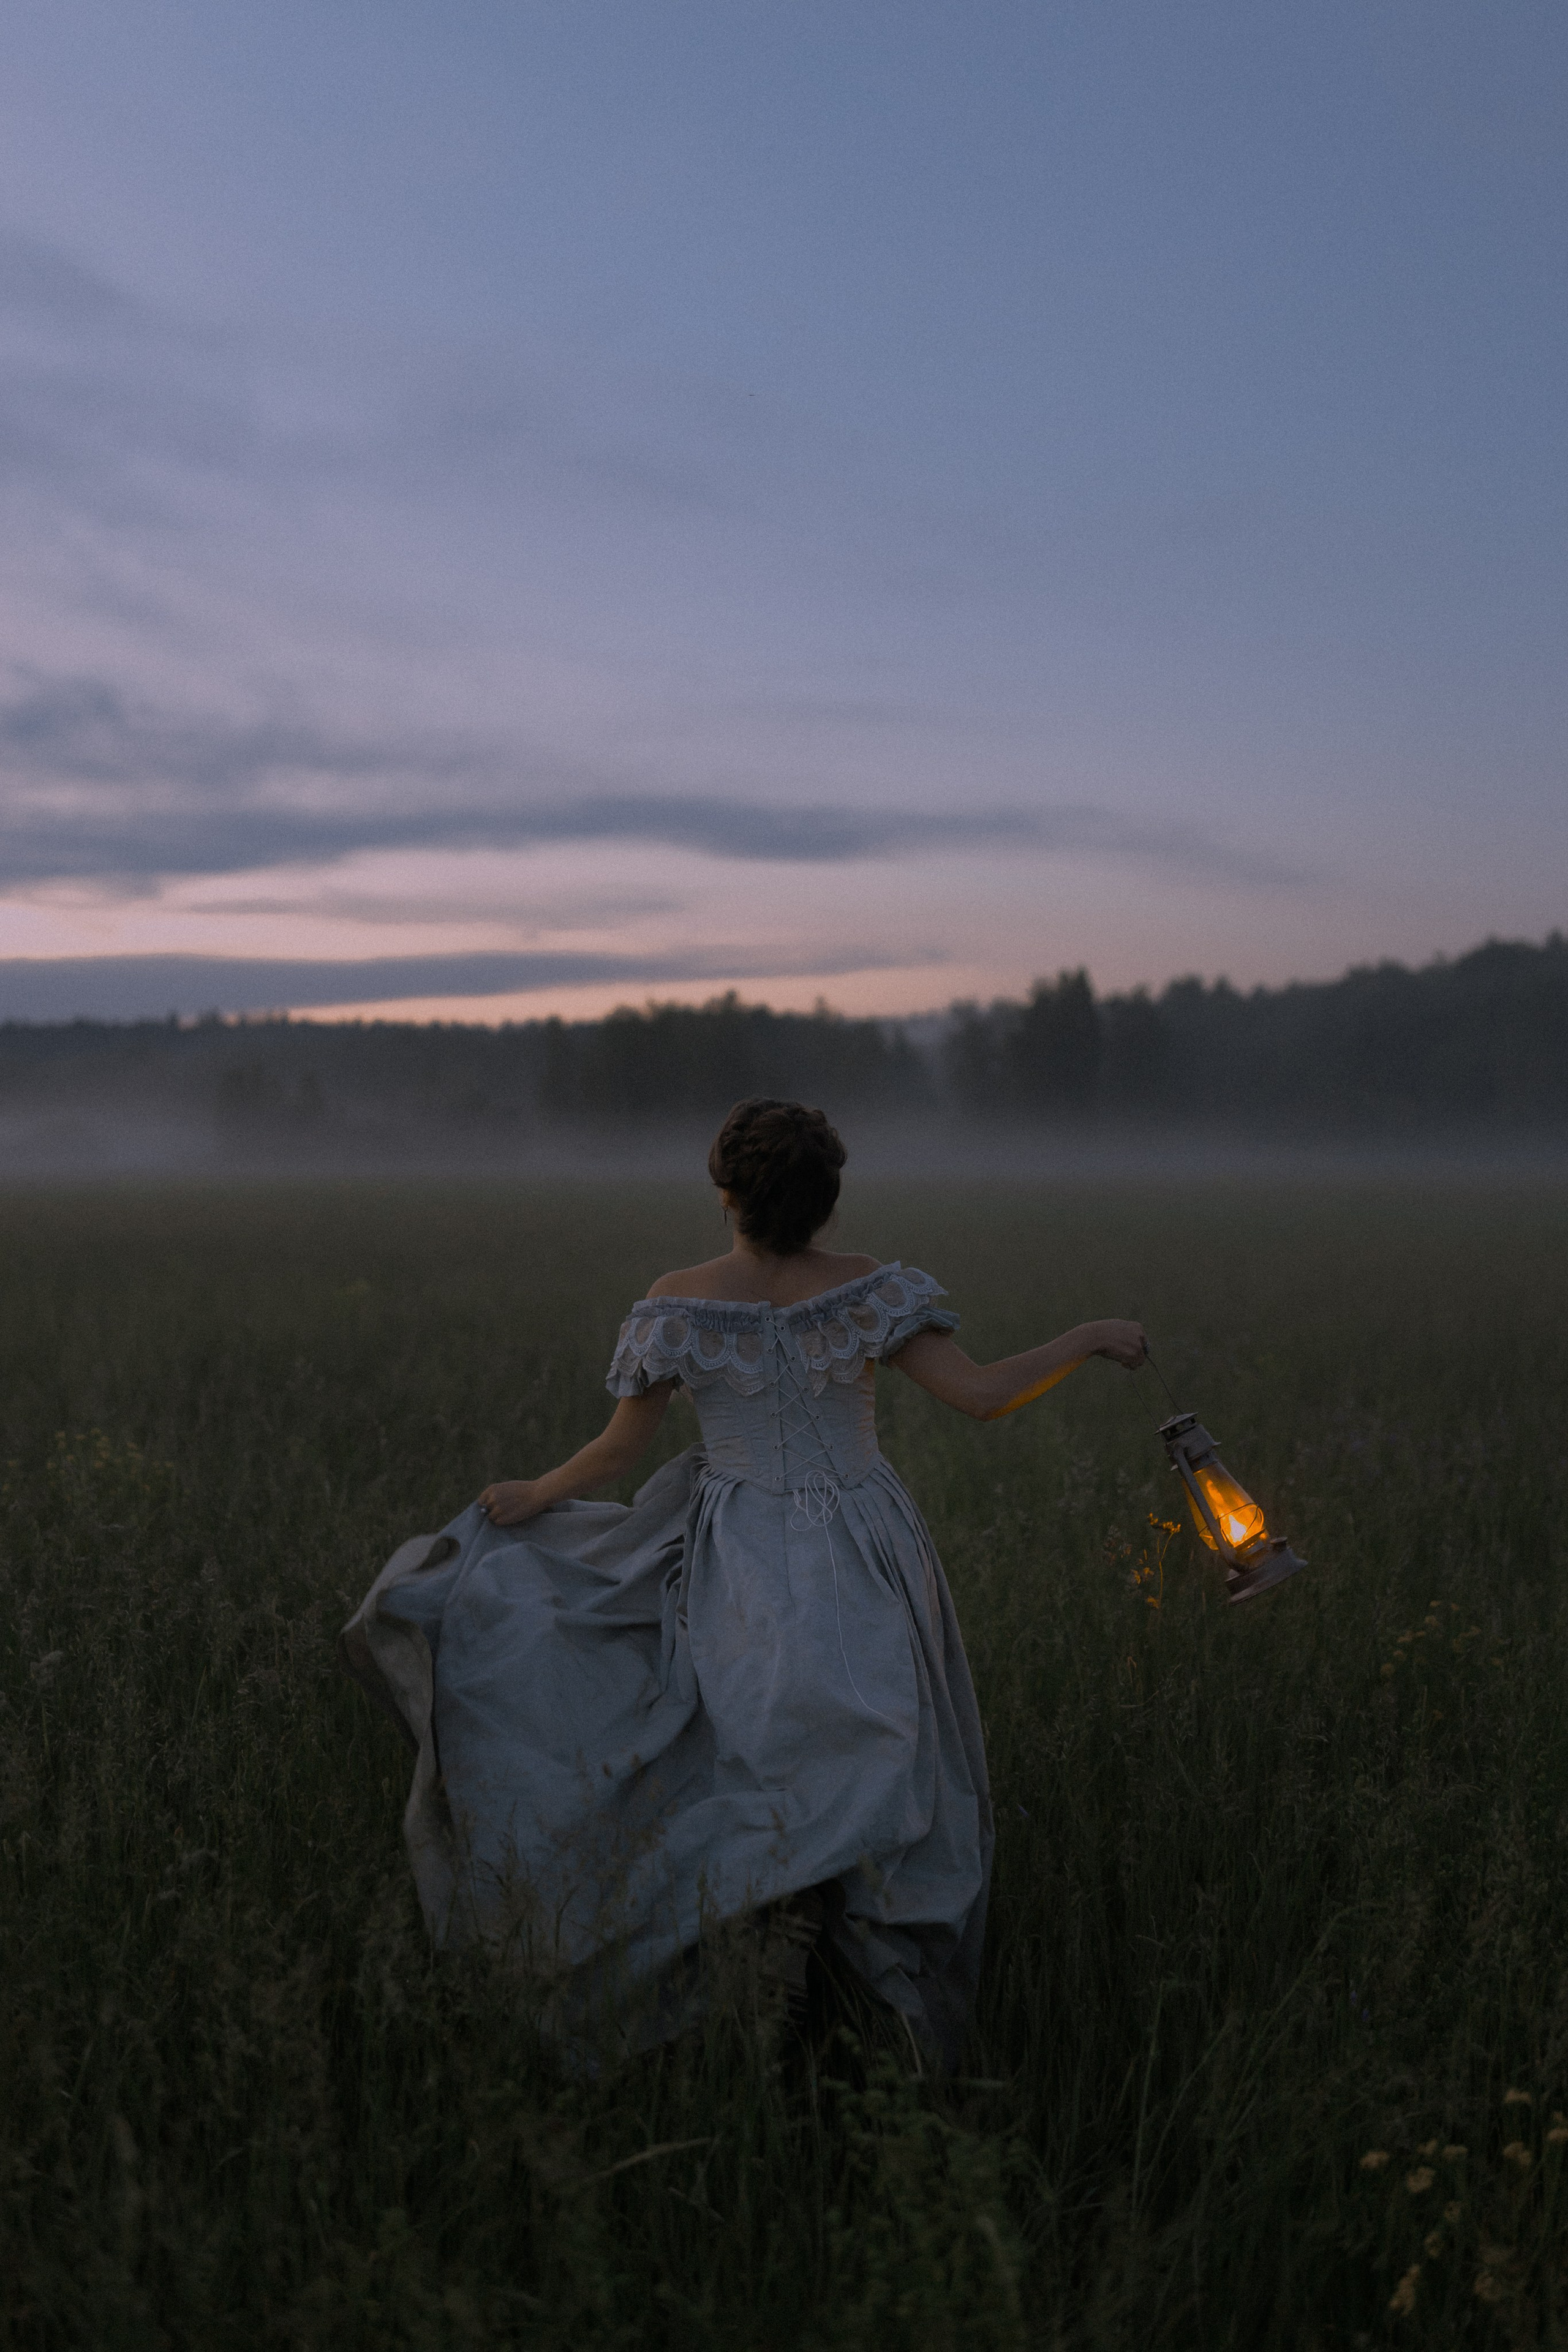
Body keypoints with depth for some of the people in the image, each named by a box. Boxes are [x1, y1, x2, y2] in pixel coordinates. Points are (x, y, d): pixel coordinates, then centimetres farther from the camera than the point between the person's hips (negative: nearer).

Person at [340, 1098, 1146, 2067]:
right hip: (863, 1559, 0)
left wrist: (535, 1494, 12)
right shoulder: (871, 1288, -14)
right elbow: (984, 1395, -17)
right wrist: (1091, 1338, -3)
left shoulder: (679, 1303, -13)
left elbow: (619, 1449, -7)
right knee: (878, 1757, 14)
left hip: (741, 1563, 1)